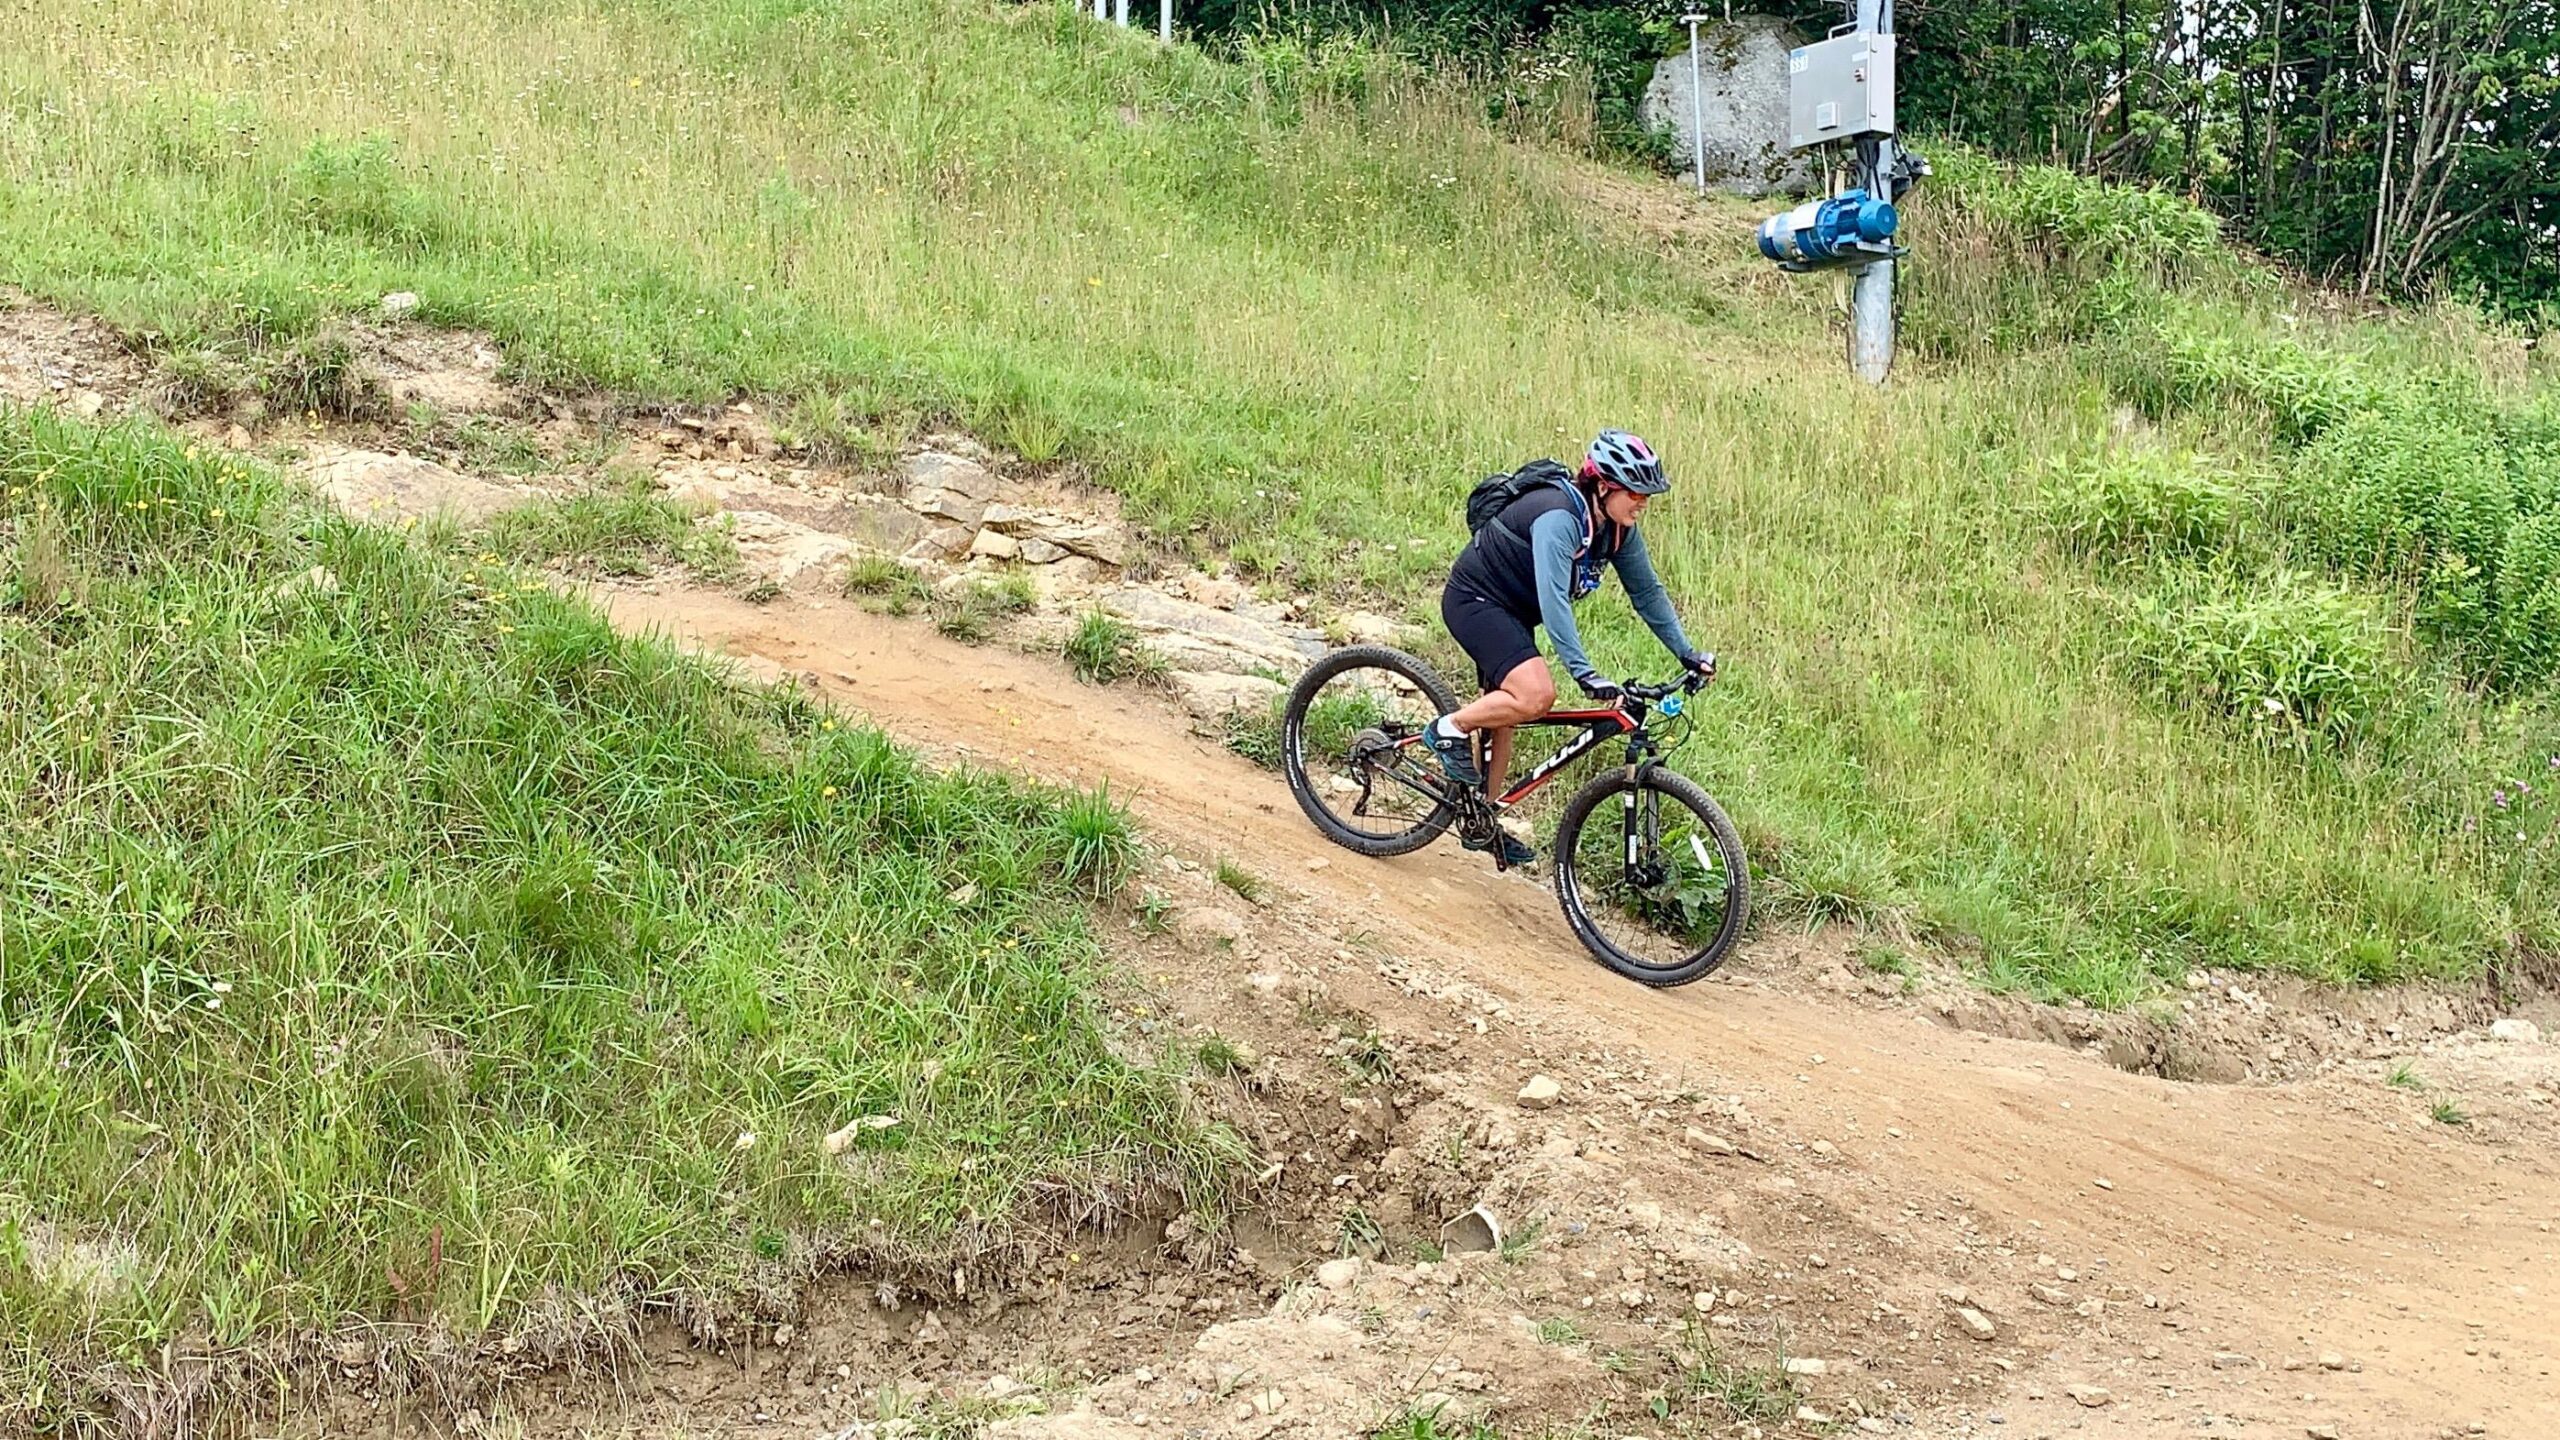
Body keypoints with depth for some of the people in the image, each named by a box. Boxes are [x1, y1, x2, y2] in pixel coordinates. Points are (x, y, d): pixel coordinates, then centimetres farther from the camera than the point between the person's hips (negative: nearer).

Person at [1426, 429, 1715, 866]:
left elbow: (1647, 592, 3)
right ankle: (1449, 729, -5)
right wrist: (1583, 673, -46)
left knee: (1504, 709, 15)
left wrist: (1687, 654, -2)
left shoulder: (1617, 528, -5)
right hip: (1474, 600, -9)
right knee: (1535, 695, -27)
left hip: (1512, 612, 9)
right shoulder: (1558, 518, -31)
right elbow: (1553, 598, -39)